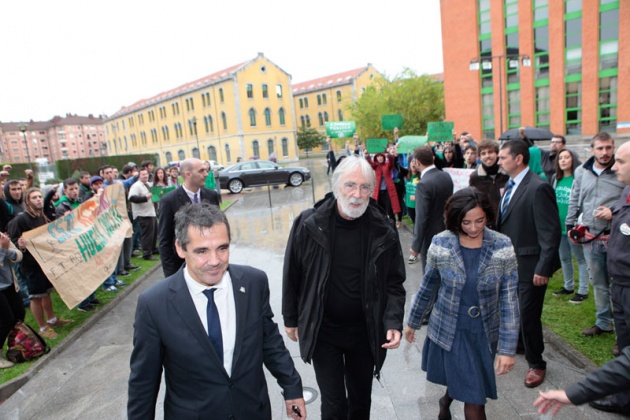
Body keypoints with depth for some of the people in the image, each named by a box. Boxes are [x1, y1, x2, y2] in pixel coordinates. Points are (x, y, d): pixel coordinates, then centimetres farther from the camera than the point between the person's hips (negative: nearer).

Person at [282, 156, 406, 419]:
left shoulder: (384, 230, -11)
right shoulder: (308, 224, -14)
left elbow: (394, 282, -2)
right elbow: (292, 275, -3)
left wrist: (393, 323, -13)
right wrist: (290, 319, 3)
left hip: (365, 331, 2)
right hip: (322, 330, -1)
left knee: (361, 399, 22)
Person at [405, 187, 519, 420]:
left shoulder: (503, 246, -13)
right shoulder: (441, 243, -13)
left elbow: (509, 300, -10)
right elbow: (427, 287, 0)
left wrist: (508, 348, -11)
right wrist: (413, 322, 9)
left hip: (484, 334, 1)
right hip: (448, 330, -1)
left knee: (474, 399, 16)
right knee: (474, 399, 12)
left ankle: (447, 399, 47)